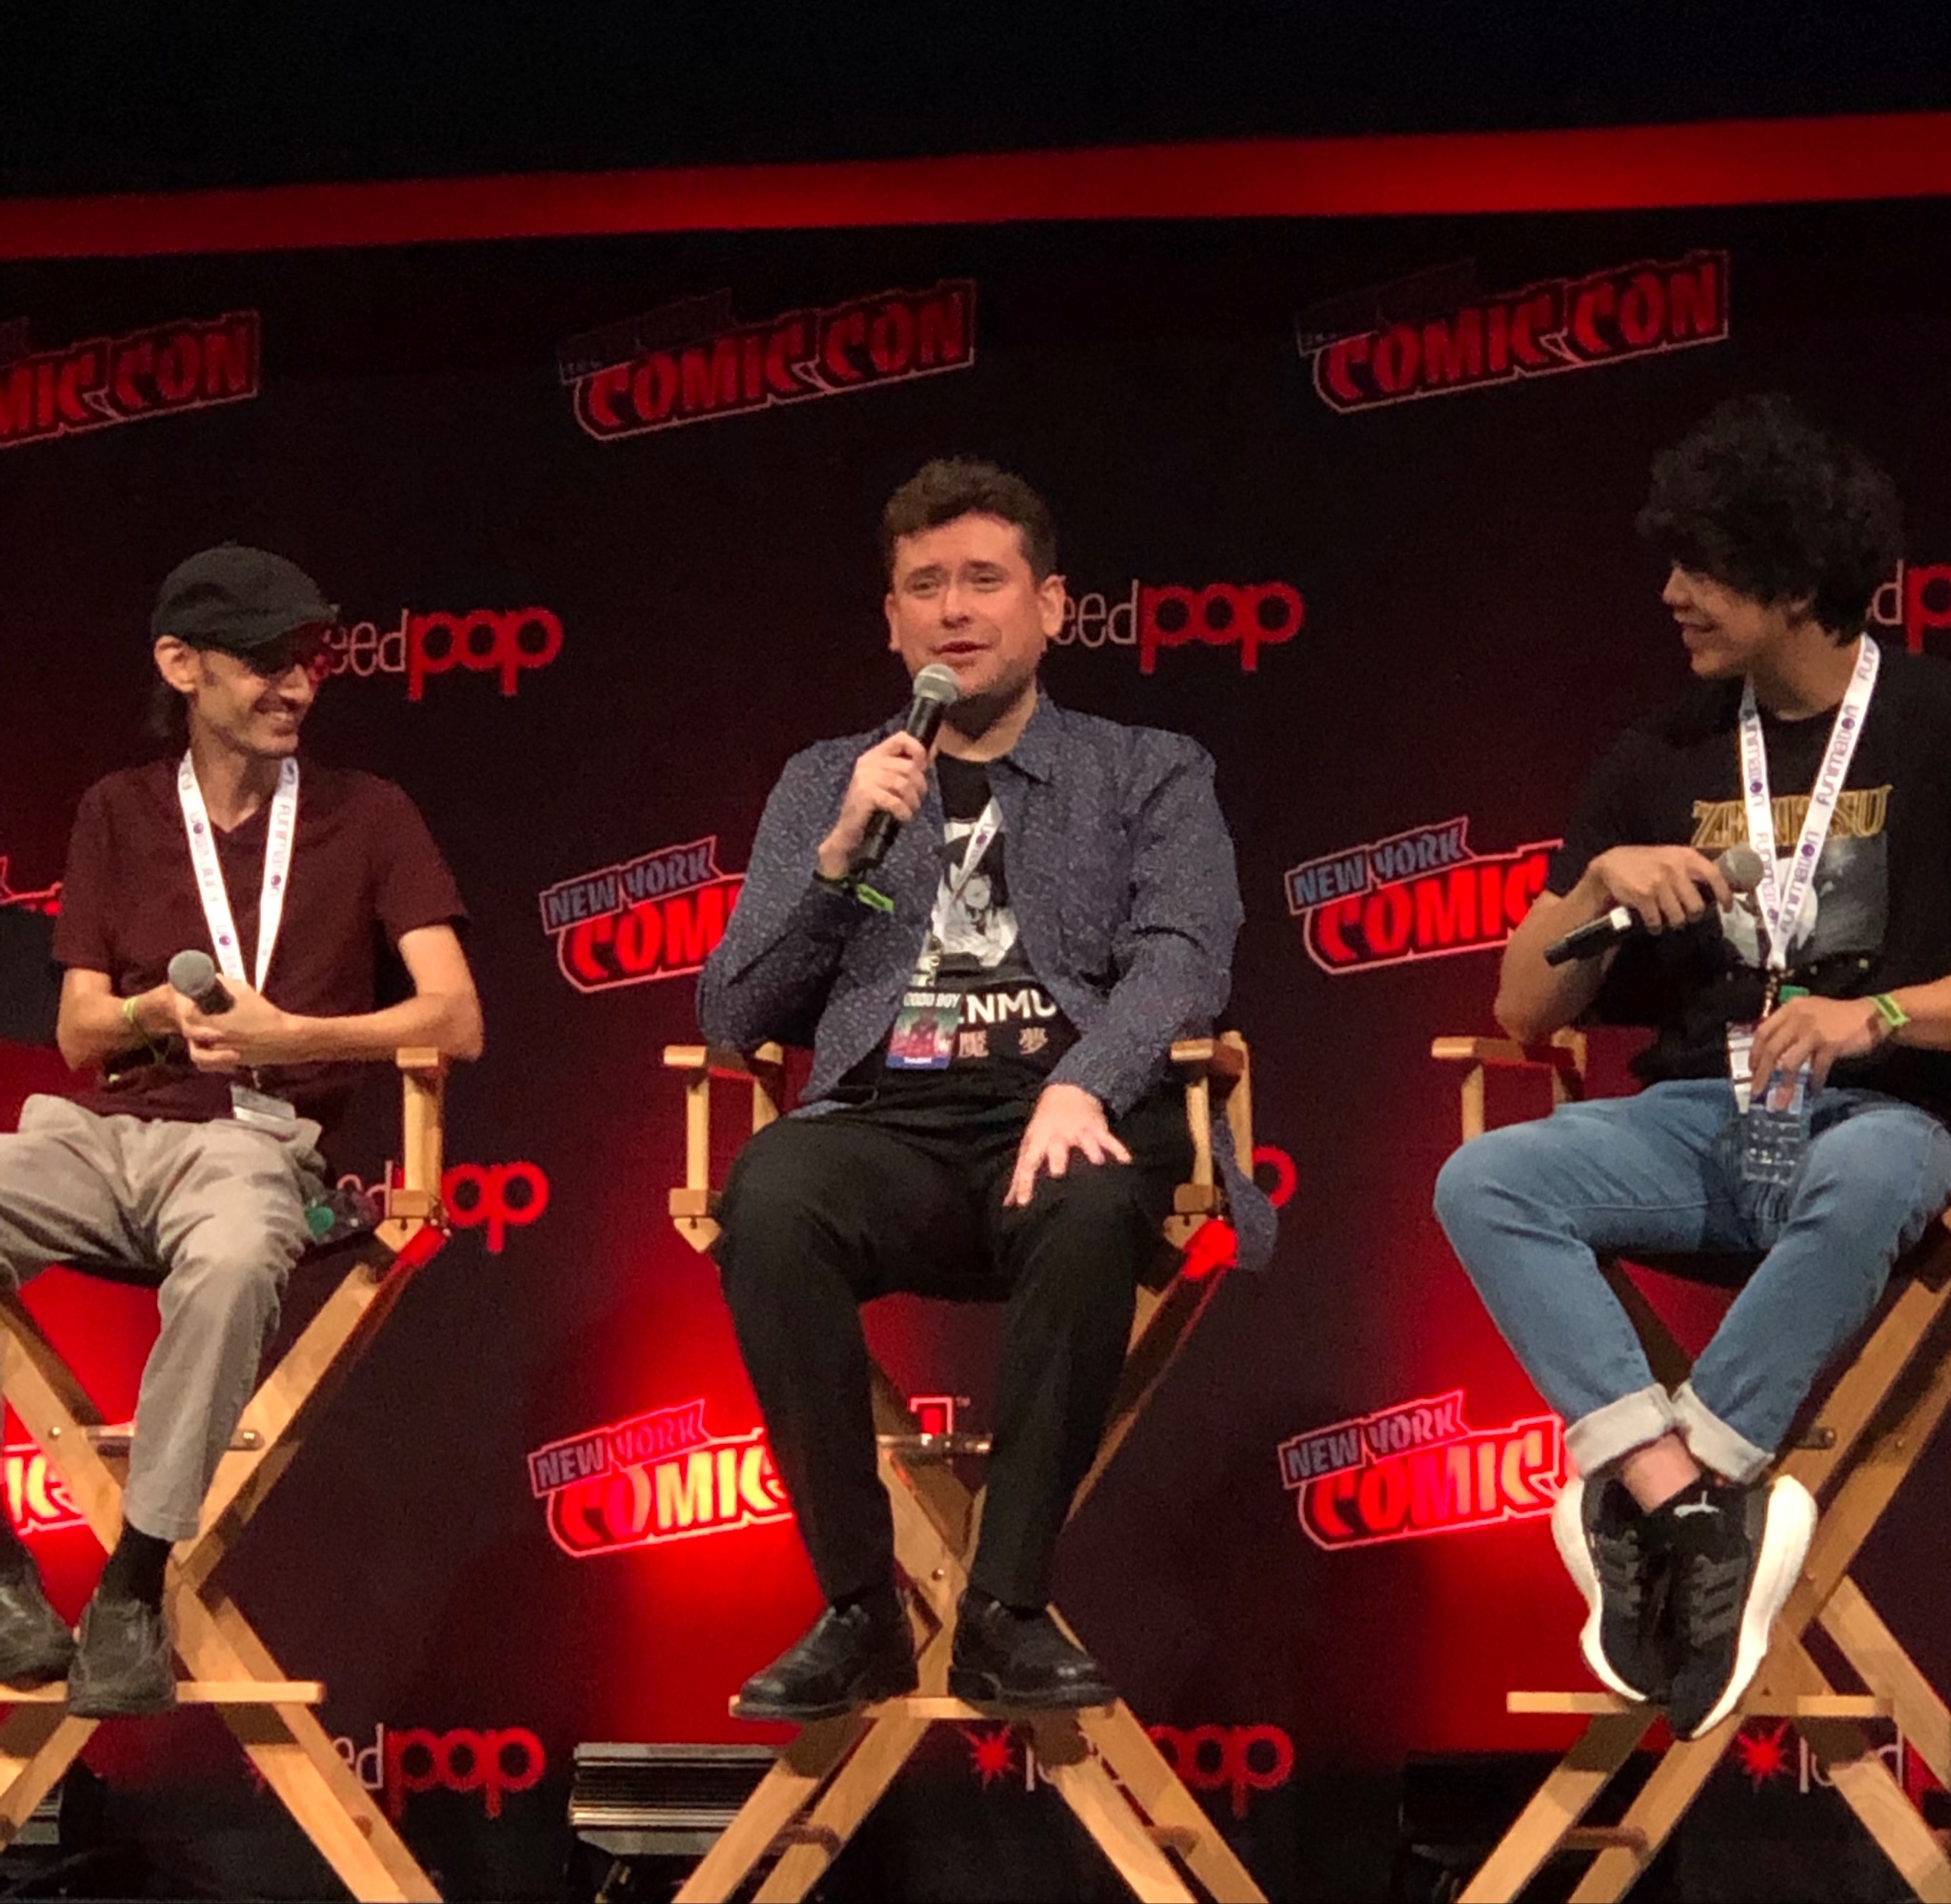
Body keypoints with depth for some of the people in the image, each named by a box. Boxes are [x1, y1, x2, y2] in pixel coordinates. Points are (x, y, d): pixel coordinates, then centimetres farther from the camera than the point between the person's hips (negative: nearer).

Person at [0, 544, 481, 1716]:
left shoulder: (367, 817, 10)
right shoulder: (119, 814, 17)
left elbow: (455, 1021, 0)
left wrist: (284, 1033, -13)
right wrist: (155, 1012, -8)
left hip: (251, 1137, -3)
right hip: (100, 1130, 3)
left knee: (232, 1263, -41)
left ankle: (135, 1590, -31)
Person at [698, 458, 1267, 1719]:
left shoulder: (1151, 774, 19)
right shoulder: (826, 784, 24)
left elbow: (1181, 959, 0)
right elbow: (731, 1018, 16)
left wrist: (1083, 1085, -21)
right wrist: (844, 853, 1)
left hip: (1064, 1119, -1)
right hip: (886, 1126, 1)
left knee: (1092, 1209, -38)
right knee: (770, 1197, -35)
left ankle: (1009, 1608, -27)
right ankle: (860, 1610, -25)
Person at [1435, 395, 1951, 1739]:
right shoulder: (1665, 759, 12)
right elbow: (1524, 1013, 12)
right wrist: (1599, 885, -5)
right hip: (1696, 1117, 4)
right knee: (1481, 1184, -25)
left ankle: (1648, 1500, -31)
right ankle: (1698, 1505, -35)